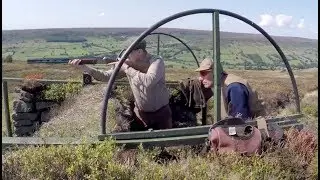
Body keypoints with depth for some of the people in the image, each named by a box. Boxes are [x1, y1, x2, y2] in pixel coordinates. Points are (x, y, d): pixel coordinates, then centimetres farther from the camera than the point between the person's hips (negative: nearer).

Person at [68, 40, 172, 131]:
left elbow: (148, 81, -37)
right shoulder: (127, 64, -5)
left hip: (160, 114, -3)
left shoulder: (157, 61, -19)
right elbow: (105, 76, -3)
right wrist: (84, 67, -14)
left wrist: (127, 68, -28)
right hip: (140, 114, 4)